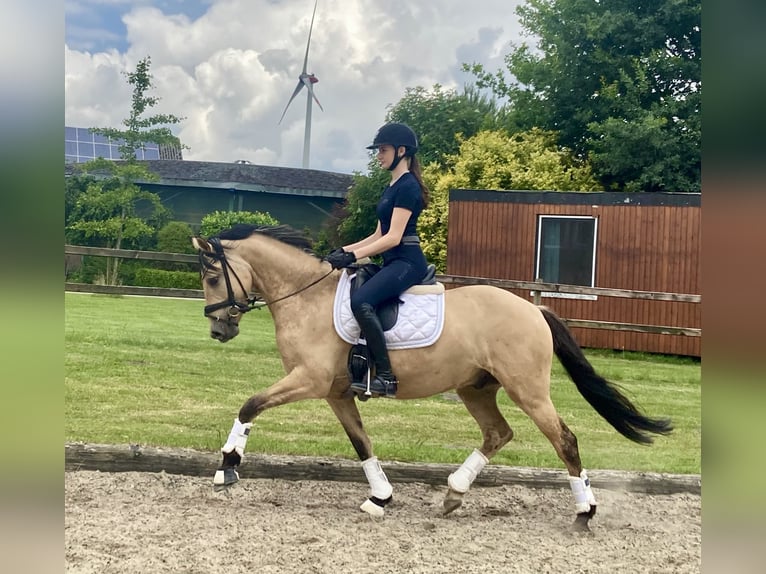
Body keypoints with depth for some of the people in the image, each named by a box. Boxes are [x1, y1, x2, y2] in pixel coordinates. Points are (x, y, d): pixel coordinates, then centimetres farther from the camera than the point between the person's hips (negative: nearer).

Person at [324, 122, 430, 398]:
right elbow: (379, 235, 21)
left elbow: (393, 237, -18)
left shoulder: (407, 186, -11)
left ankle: (386, 377, -28)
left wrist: (353, 256, -21)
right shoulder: (392, 187, 19)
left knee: (360, 301, -31)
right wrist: (344, 250, 11)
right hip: (393, 263, 11)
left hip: (407, 262, -11)